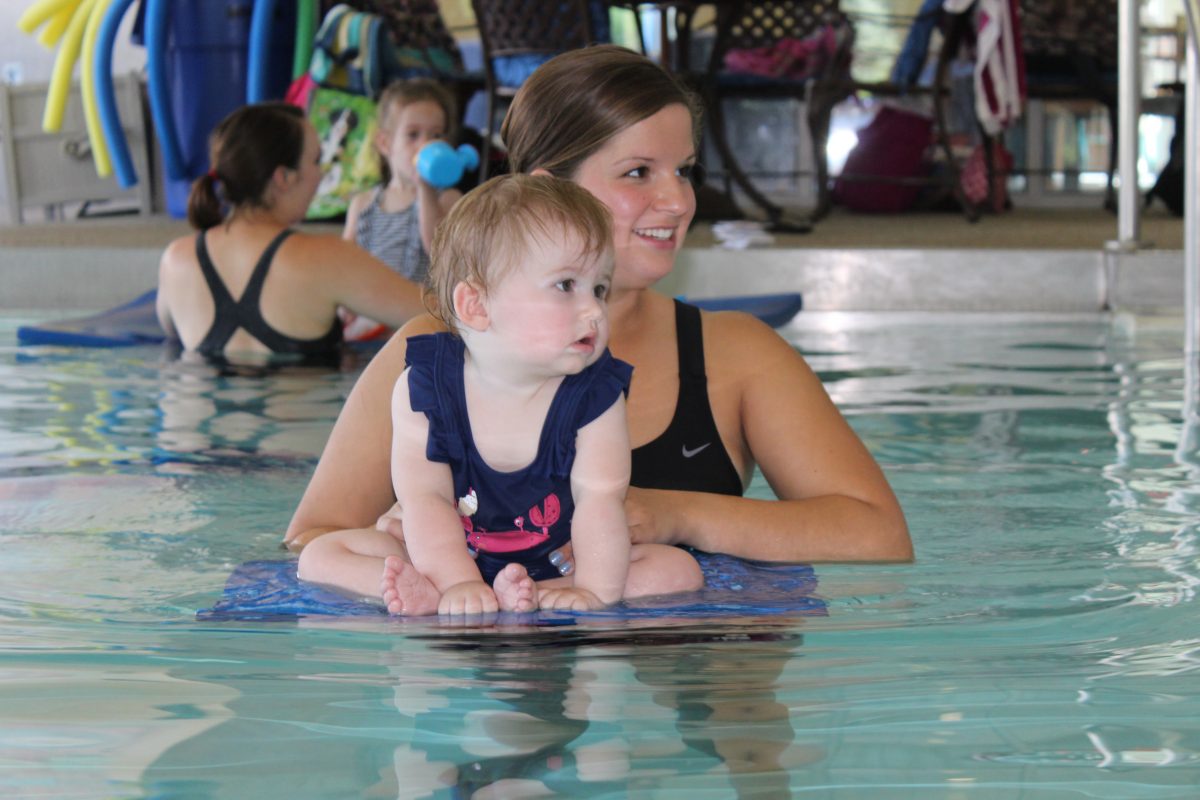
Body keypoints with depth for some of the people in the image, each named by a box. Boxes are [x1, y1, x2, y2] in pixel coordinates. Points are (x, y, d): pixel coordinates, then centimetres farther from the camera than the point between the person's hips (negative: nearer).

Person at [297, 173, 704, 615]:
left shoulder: (595, 394, -13)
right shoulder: (423, 386, -13)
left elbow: (599, 499, -24)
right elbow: (427, 499, -19)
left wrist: (594, 590, -39)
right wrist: (461, 585, -35)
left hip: (558, 566, 0)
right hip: (452, 557, 0)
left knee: (680, 570, -23)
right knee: (319, 557, -13)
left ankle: (527, 596, -38)